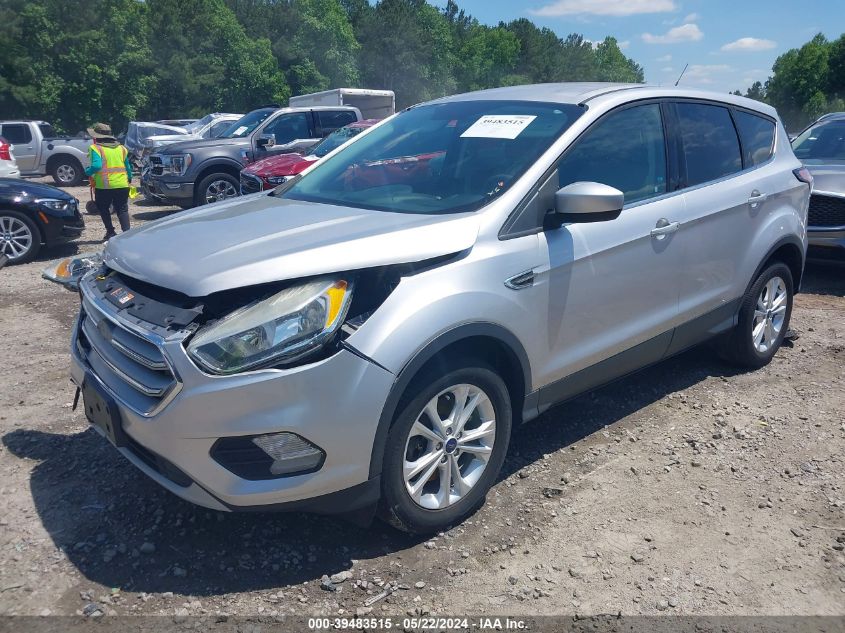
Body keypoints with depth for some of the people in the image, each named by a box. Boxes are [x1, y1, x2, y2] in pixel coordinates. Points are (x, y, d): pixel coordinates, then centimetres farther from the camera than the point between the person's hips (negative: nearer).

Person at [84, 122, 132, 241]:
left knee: (103, 209, 16)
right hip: (122, 185, 4)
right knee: (122, 210, 7)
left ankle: (110, 232, 12)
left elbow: (96, 165, -18)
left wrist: (87, 172, 0)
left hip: (104, 186, -4)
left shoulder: (95, 148, -5)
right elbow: (128, 167, 14)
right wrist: (129, 179, 28)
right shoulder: (121, 148, 13)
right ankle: (127, 232, -8)